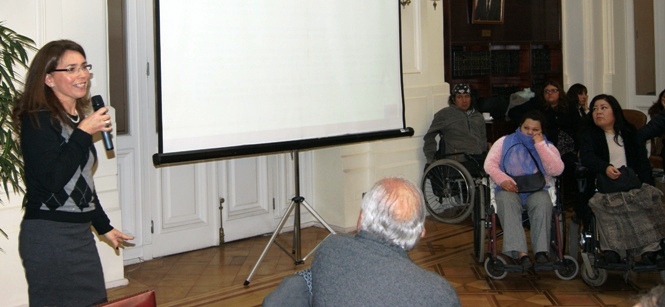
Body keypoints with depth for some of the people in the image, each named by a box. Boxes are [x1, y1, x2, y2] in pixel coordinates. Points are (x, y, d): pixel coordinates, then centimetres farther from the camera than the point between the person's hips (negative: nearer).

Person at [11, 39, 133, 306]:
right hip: (48, 235, -8)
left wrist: (103, 225, 27)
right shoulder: (38, 120, -12)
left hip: (80, 233, 8)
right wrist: (84, 133, -20)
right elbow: (53, 179, -23)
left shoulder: (77, 119, 13)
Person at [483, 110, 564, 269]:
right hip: (509, 189, -1)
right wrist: (502, 179, -17)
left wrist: (540, 144, -7)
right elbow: (489, 163, 3)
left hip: (536, 190, 1)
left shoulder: (548, 147, 14)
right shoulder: (505, 142, 15)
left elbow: (557, 170, -5)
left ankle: (541, 251, -41)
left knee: (543, 203, -35)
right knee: (507, 203, -37)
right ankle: (520, 253, -48)